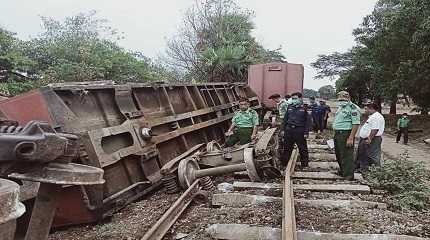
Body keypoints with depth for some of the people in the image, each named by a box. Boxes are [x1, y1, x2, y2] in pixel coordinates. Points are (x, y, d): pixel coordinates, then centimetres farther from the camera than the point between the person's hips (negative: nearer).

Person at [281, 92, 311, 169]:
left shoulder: (304, 108, -2)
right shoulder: (290, 107, 10)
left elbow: (308, 121, -3)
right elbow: (285, 119, 15)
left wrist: (306, 132, -9)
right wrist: (284, 129, 9)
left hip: (299, 131, -4)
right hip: (289, 130, 4)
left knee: (303, 148, 4)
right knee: (287, 148, 11)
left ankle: (305, 164, 17)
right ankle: (284, 163, 22)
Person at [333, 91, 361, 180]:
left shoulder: (353, 108, -14)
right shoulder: (340, 107, 15)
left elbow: (356, 124, -20)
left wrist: (351, 138, -25)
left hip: (346, 135, -9)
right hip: (337, 134, 9)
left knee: (347, 156, -3)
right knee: (338, 155, 20)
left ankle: (348, 177, 7)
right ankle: (342, 171, 38)